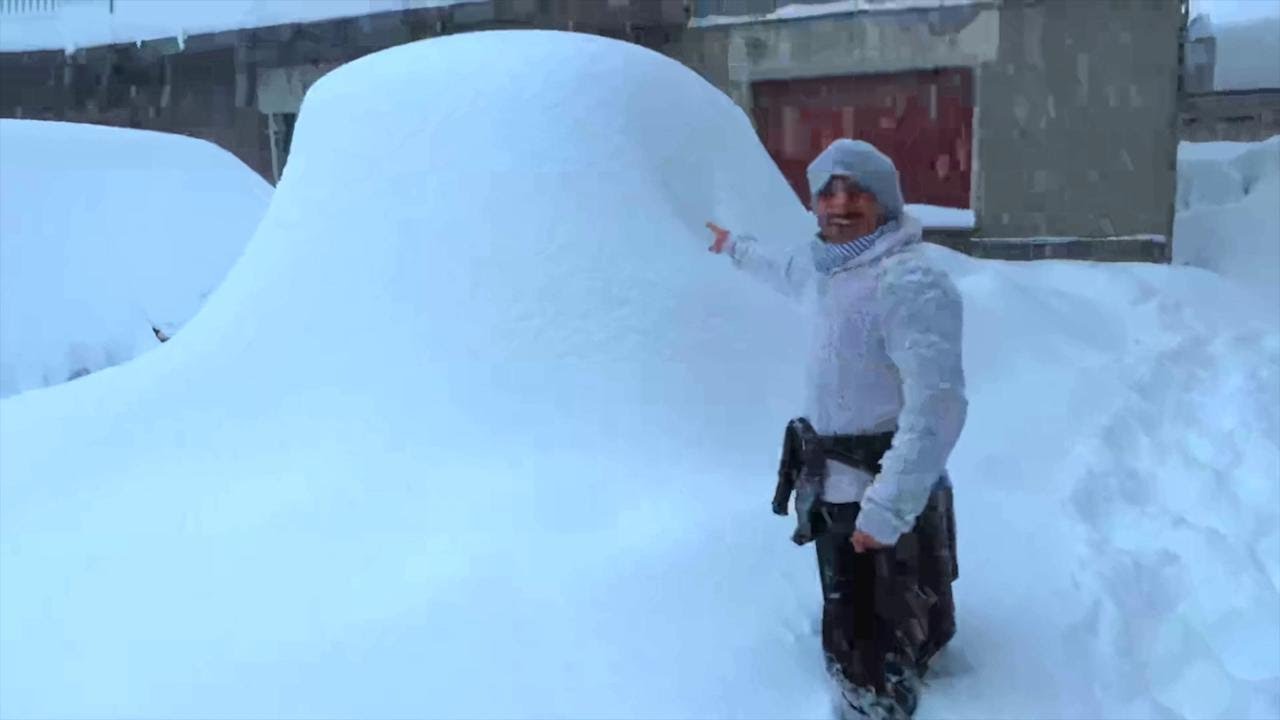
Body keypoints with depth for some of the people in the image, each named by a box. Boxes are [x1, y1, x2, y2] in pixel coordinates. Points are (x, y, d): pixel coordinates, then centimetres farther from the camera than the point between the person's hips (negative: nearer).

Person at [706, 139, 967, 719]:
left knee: (875, 672, 0)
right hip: (834, 493, 9)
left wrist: (888, 509, -32)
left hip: (890, 503, -9)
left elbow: (936, 407, -29)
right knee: (850, 649, 29)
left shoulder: (911, 283, -24)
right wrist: (735, 248, 50)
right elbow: (787, 271, 32)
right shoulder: (824, 262, 6)